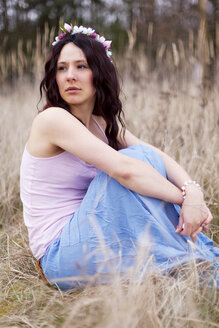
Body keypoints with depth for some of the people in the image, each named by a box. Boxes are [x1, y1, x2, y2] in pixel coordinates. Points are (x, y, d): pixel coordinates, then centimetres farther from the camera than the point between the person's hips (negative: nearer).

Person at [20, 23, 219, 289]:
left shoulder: (104, 122, 8)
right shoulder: (53, 119, -17)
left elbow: (156, 155, -5)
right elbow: (123, 168, -28)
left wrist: (193, 190, -22)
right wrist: (185, 198, -22)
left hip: (89, 237, 8)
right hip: (63, 259, -8)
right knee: (136, 159, -21)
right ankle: (183, 265, -13)